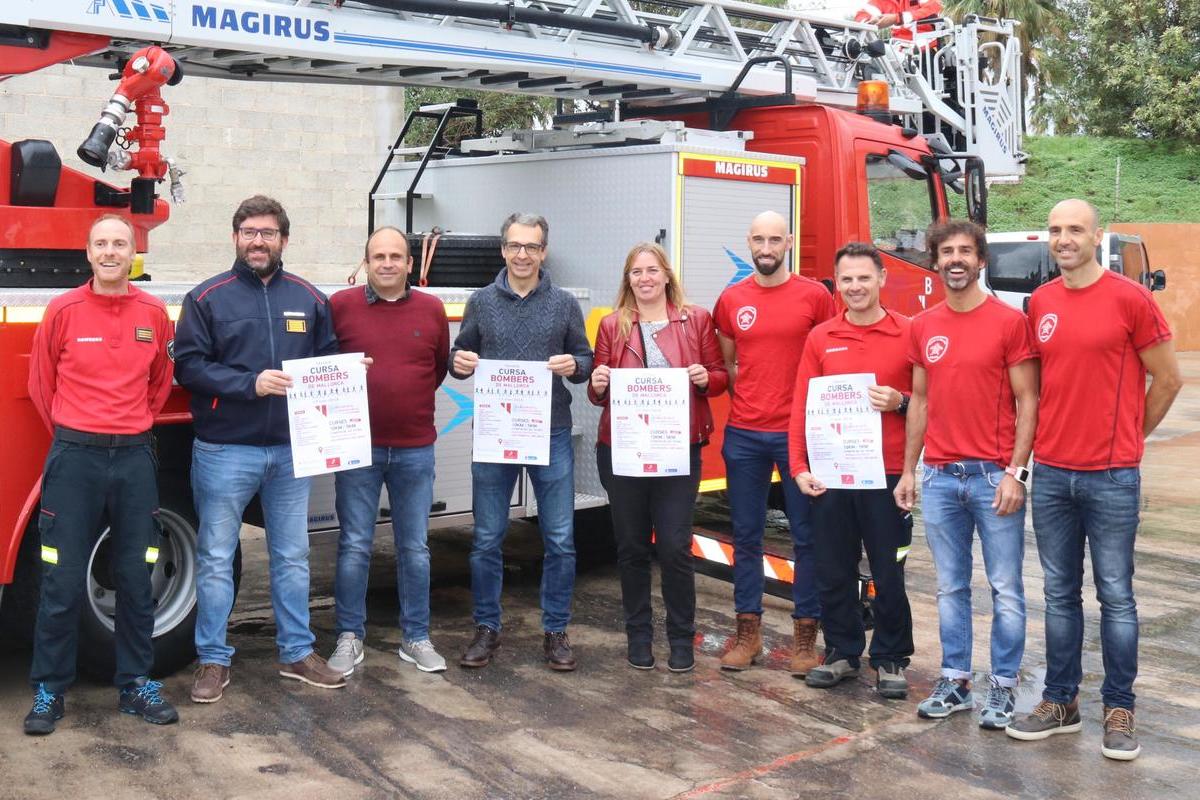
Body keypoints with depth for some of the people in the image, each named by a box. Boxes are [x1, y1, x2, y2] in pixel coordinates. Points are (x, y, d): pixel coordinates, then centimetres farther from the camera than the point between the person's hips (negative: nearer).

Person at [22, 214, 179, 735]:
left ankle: (136, 684, 20)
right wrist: (73, 436, 12)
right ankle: (49, 689, 14)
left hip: (135, 458, 2)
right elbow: (41, 384, 8)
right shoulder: (63, 310, -1)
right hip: (75, 458, -2)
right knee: (63, 580, 1)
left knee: (136, 579, 8)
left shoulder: (154, 314, 4)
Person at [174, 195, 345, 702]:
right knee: (216, 559, 4)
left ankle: (297, 654, 24)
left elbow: (329, 360, 11)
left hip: (291, 450, 3)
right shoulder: (207, 298, -1)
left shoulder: (309, 299, 8)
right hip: (225, 450, -3)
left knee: (292, 556, 12)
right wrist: (250, 384, -19)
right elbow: (188, 365, -9)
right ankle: (213, 660, 16)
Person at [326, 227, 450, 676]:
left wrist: (410, 400, 10)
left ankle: (416, 638, 21)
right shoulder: (340, 306, -2)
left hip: (415, 449, 2)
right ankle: (349, 638, 17)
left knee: (415, 549, 9)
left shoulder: (431, 310, 4)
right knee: (354, 547, 4)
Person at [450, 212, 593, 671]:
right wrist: (459, 363, -11)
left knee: (560, 540, 2)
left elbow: (586, 360, 7)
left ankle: (555, 632, 16)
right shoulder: (482, 302, 6)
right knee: (487, 539, 6)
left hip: (551, 434, 0)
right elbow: (460, 354, 11)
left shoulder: (564, 304, 5)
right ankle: (487, 629, 20)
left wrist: (574, 366, -15)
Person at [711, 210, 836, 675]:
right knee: (746, 536, 8)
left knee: (806, 536, 3)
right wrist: (743, 399, 2)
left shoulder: (815, 296, -1)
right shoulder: (731, 300, 7)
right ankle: (748, 632, 19)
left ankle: (805, 636, 14)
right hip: (743, 435, 3)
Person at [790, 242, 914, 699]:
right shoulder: (820, 338, 6)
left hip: (887, 473, -2)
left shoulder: (908, 335, -1)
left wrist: (900, 402, -17)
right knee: (833, 570, 10)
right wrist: (799, 467, -1)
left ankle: (890, 660, 20)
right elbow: (801, 406, 6)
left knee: (888, 573, 5)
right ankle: (842, 652, 26)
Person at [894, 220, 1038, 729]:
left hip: (994, 475, -4)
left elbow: (1027, 401, -5)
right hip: (939, 476, 4)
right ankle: (955, 681, 21)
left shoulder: (1009, 321, -4)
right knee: (950, 587, 11)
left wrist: (1015, 472, -12)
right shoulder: (923, 327, 10)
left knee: (1006, 588, 3)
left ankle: (1002, 687, 14)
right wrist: (909, 470, 11)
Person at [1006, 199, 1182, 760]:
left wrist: (1132, 435, 7)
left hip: (1111, 476, -4)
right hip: (1050, 472, 4)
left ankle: (1119, 710, 15)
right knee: (1060, 595, 12)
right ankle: (1060, 702, 22)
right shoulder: (1039, 304, 8)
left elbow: (1167, 380, 0)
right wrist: (1049, 436, 10)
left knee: (1115, 596, 3)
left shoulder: (1130, 299, -6)